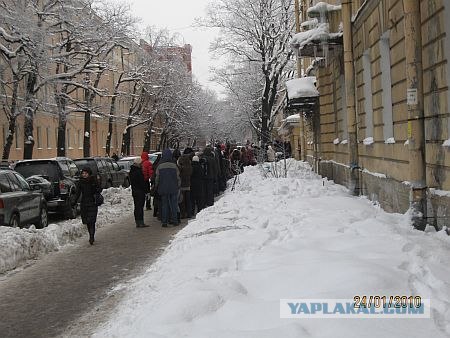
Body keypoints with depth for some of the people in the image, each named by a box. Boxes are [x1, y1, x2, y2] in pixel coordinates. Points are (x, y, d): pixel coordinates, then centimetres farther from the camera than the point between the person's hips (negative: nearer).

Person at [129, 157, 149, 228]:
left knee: (137, 207, 13)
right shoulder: (138, 171, -18)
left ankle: (137, 222, 17)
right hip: (140, 191, -9)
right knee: (140, 207, -6)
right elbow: (142, 182, -19)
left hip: (134, 191, 9)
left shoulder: (131, 171, 12)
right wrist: (146, 191, -14)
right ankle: (140, 222, -6)